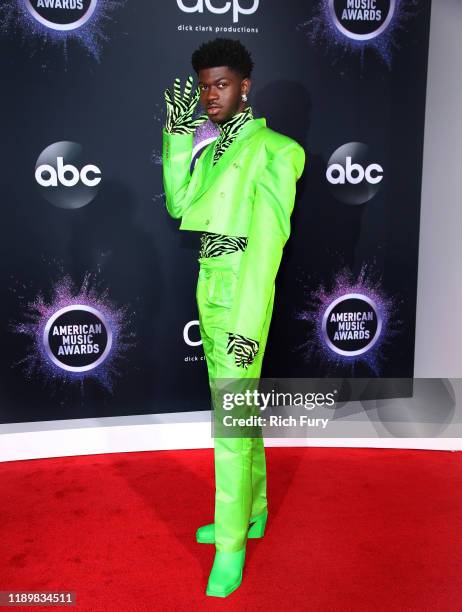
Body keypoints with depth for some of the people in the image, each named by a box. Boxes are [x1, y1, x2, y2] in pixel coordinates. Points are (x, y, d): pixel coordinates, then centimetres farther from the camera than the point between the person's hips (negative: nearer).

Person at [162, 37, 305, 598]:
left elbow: (268, 240, -17)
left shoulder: (271, 149, -9)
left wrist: (247, 322, -21)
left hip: (240, 294, -8)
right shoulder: (212, 149, 16)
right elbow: (179, 206, 5)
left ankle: (231, 544, 14)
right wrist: (177, 136, 3)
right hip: (208, 292, 8)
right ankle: (253, 512, 34)